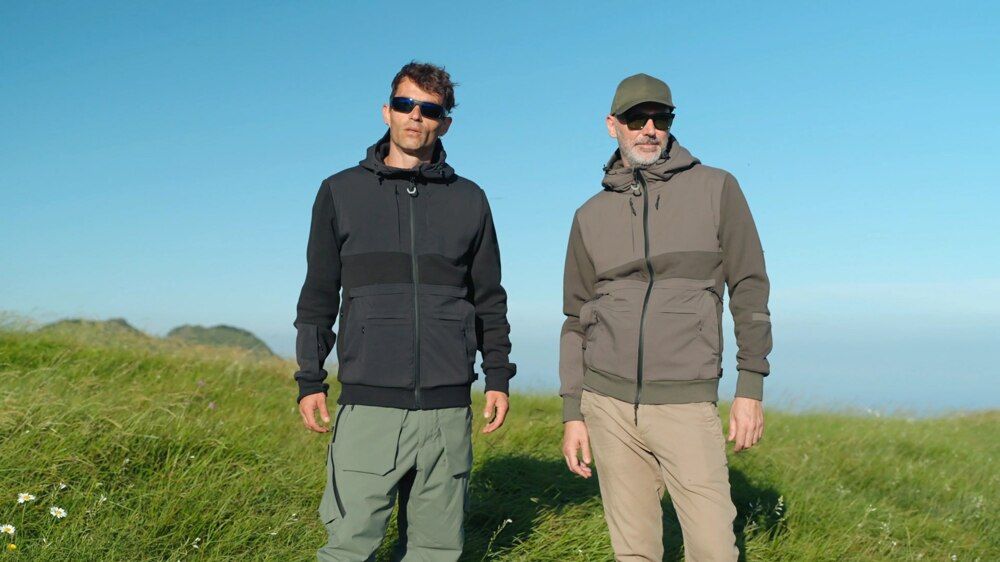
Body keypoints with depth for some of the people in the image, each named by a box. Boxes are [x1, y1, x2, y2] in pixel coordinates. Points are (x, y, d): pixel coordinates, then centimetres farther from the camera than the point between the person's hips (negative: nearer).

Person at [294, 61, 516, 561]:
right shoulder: (341, 192, 8)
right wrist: (309, 379, 4)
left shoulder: (468, 200, 10)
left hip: (448, 408, 2)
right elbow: (319, 294, 10)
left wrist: (498, 376, 10)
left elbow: (488, 297, 15)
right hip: (368, 406, -1)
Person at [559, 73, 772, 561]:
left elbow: (749, 289, 2)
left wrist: (750, 388, -4)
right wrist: (572, 413, 8)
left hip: (686, 403, -2)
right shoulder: (591, 215, 11)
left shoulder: (715, 189, 4)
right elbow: (577, 319, 13)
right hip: (607, 403, 2)